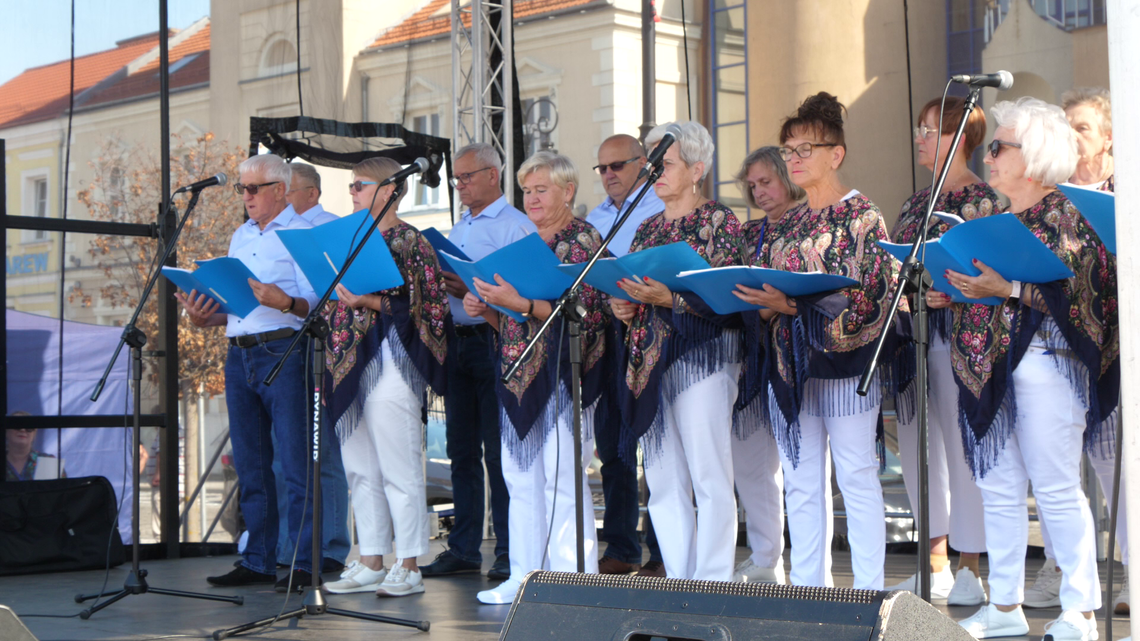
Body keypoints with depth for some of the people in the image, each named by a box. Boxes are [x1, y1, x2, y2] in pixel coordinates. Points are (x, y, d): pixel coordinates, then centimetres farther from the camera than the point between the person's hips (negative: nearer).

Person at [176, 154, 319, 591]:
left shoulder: (301, 233, -2)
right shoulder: (240, 237, 20)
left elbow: (318, 305, -9)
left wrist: (285, 303, -27)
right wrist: (207, 317, 3)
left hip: (283, 353, -7)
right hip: (239, 354, 8)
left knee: (296, 464, -7)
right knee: (250, 465, 9)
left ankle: (305, 563, -4)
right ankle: (257, 562, 15)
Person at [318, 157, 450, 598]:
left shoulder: (409, 241, -5)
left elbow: (418, 306, -13)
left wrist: (366, 302, -20)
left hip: (391, 361, -8)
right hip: (350, 360, 8)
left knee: (399, 468, -6)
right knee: (360, 469, 9)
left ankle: (409, 567, 0)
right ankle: (371, 562, 16)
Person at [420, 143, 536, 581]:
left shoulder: (516, 226, -6)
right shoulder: (457, 230, 21)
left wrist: (474, 290, -23)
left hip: (494, 342, -8)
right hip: (458, 342, 8)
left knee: (499, 452, -6)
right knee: (461, 448, 9)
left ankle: (510, 549, 0)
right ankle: (463, 548, 15)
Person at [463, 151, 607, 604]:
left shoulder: (584, 240, -4)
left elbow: (581, 313, -16)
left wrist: (521, 304, -24)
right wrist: (485, 308, 3)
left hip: (561, 371, -8)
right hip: (518, 371, 8)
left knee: (562, 478, -9)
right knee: (520, 477, 8)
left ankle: (574, 582, -5)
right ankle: (524, 575, 13)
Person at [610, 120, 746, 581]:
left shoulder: (719, 221, -1)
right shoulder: (648, 229, 19)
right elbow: (629, 286, 23)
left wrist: (669, 299, -21)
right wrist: (622, 306, 2)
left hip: (701, 355, -7)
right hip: (649, 361, 7)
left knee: (709, 477, -8)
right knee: (663, 481, 6)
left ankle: (712, 587, -5)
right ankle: (678, 587, 12)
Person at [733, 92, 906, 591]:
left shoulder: (861, 217, -4)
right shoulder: (784, 226, 17)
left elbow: (863, 295, -15)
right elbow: (759, 287, 17)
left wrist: (791, 304, -22)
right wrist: (760, 303, -7)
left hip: (843, 359, -6)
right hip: (789, 361, 7)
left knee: (856, 476, -3)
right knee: (801, 483, 7)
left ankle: (868, 594, 0)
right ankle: (806, 590, 13)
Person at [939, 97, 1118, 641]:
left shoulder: (1062, 217, -6)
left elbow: (1072, 292, -16)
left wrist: (1005, 288, -21)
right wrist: (954, 295, 7)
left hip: (1043, 363, -8)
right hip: (991, 363, 8)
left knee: (1056, 488, -5)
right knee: (998, 487, 8)